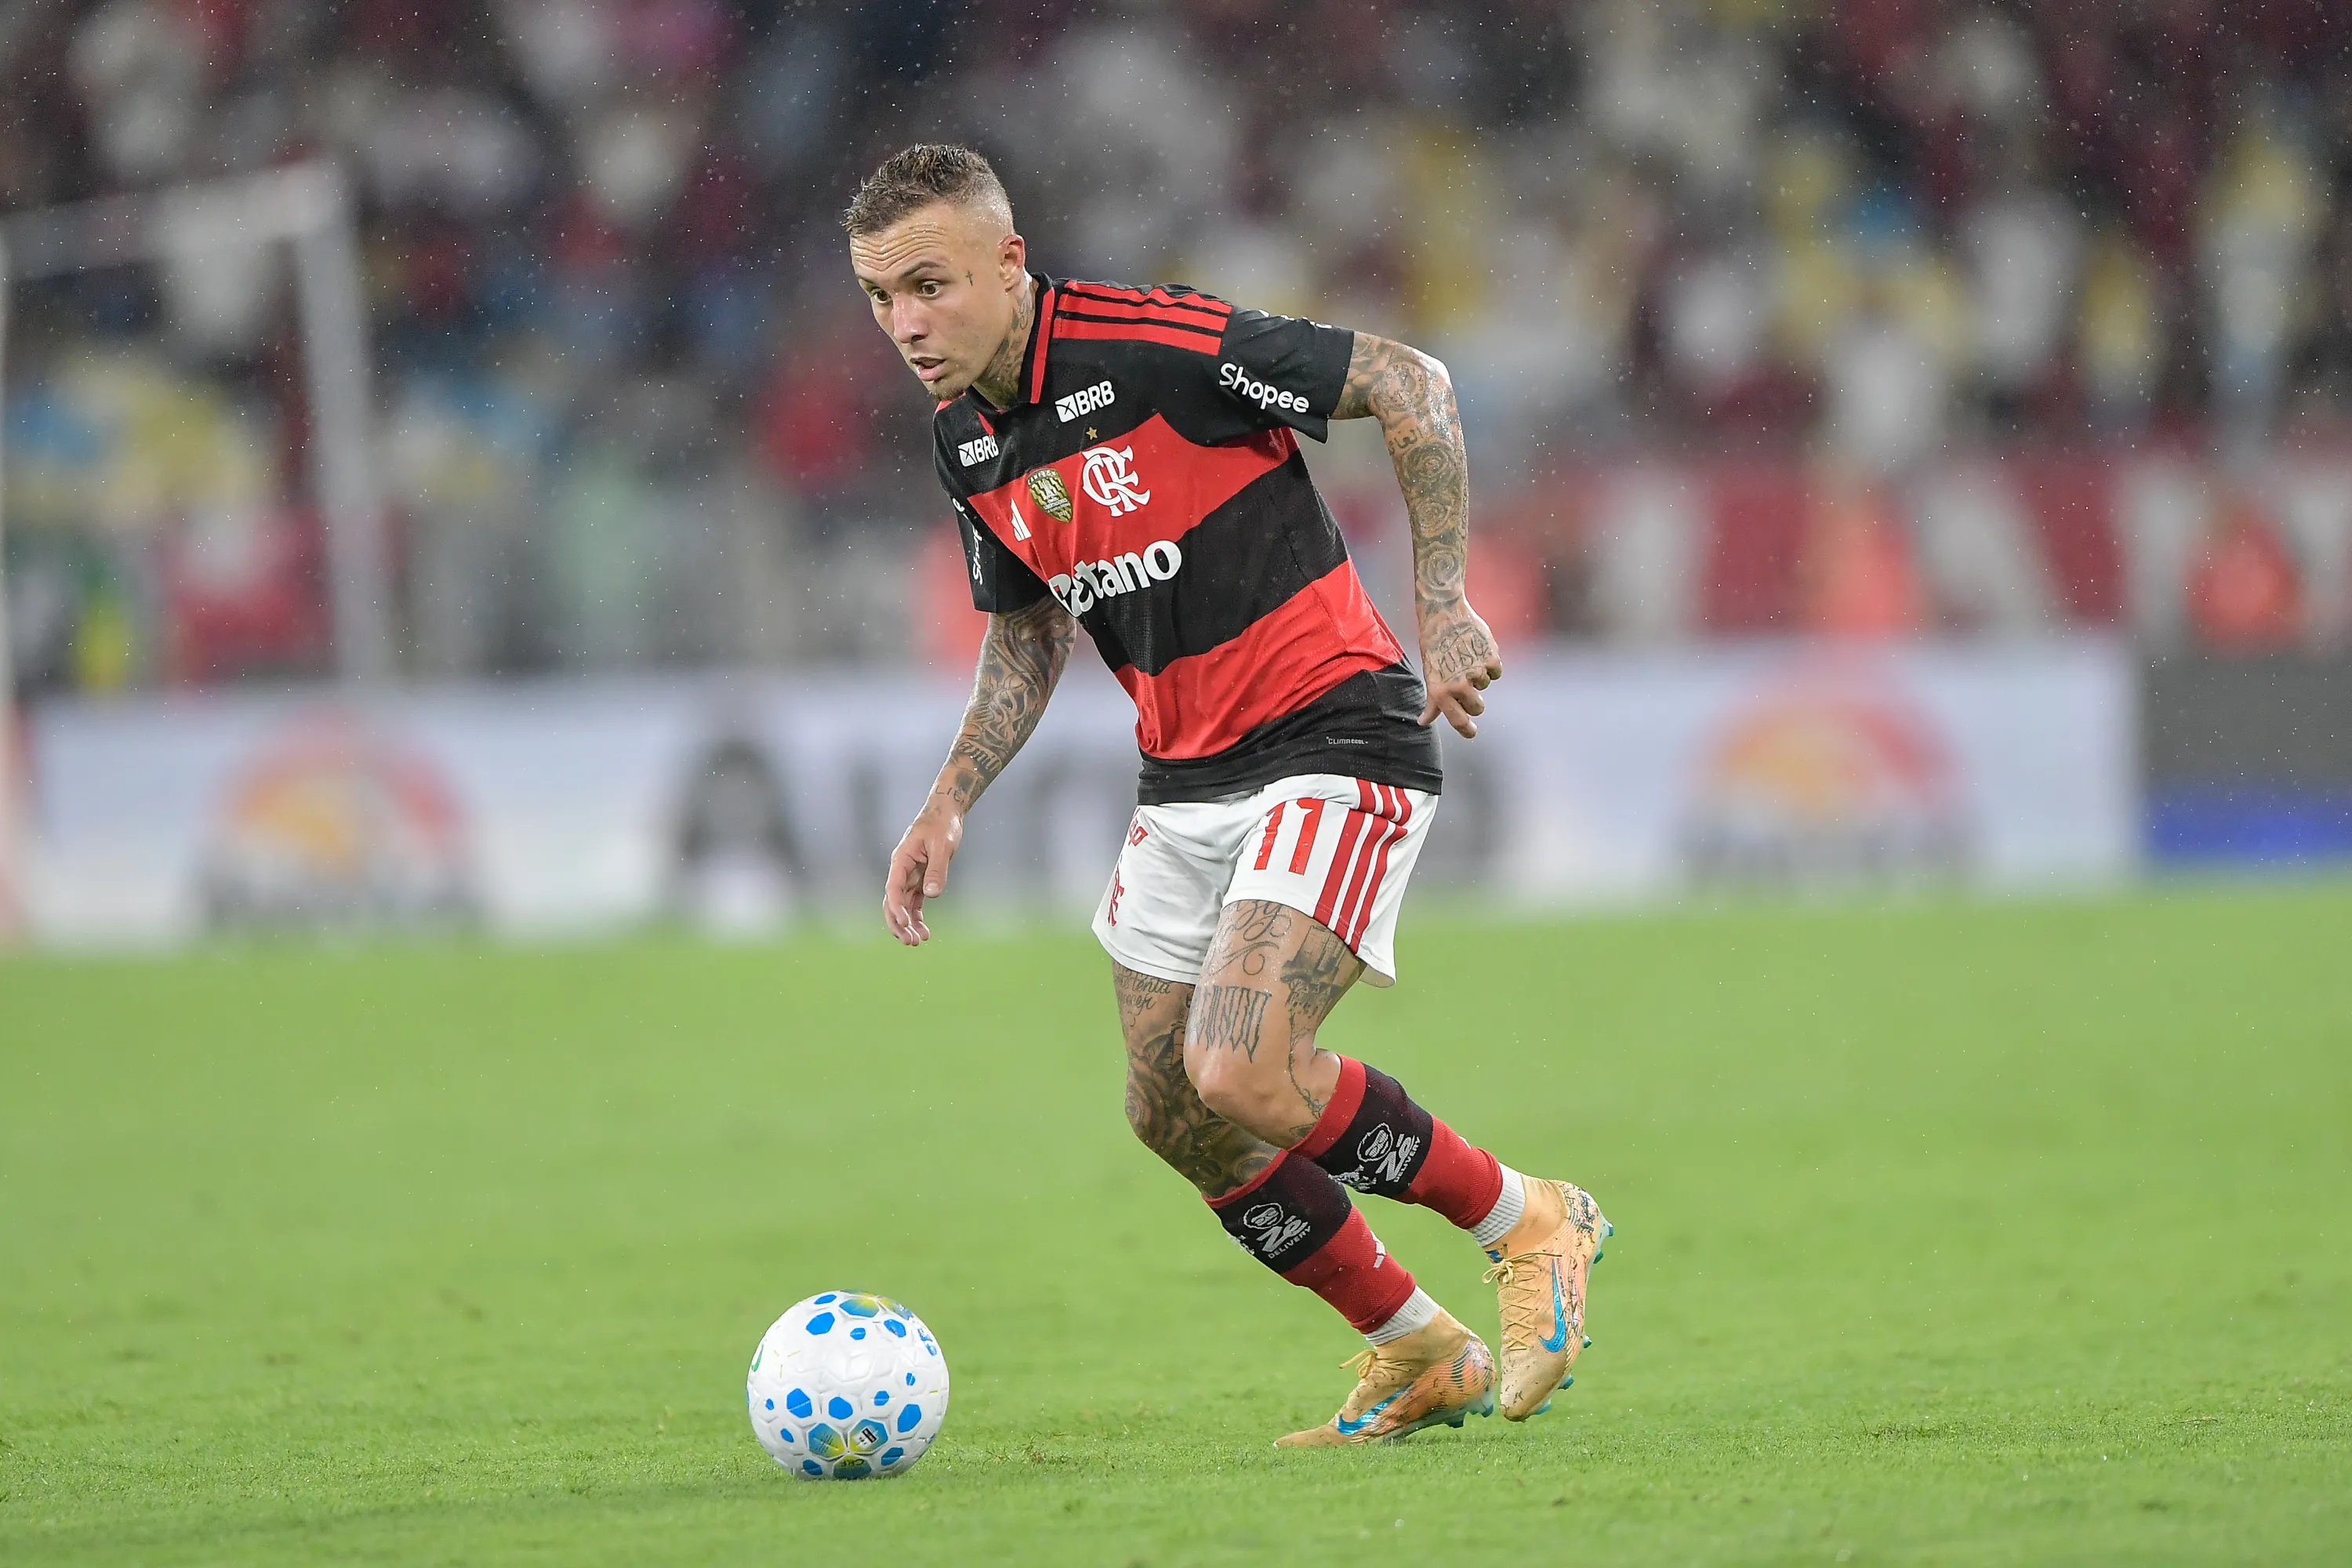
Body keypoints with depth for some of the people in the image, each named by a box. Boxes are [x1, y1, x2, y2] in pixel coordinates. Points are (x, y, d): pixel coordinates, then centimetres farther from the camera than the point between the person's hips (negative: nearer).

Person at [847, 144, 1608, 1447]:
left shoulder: (1157, 345, -20)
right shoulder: (969, 445, 4)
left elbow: (1409, 384, -13)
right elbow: (1026, 635, 20)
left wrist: (1441, 598, -17)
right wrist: (949, 804, 8)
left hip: (1332, 741, -8)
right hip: (1185, 785, 8)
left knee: (1241, 1073, -22)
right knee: (1172, 1118, 7)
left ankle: (1526, 1223, 1)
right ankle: (1420, 1358, 24)